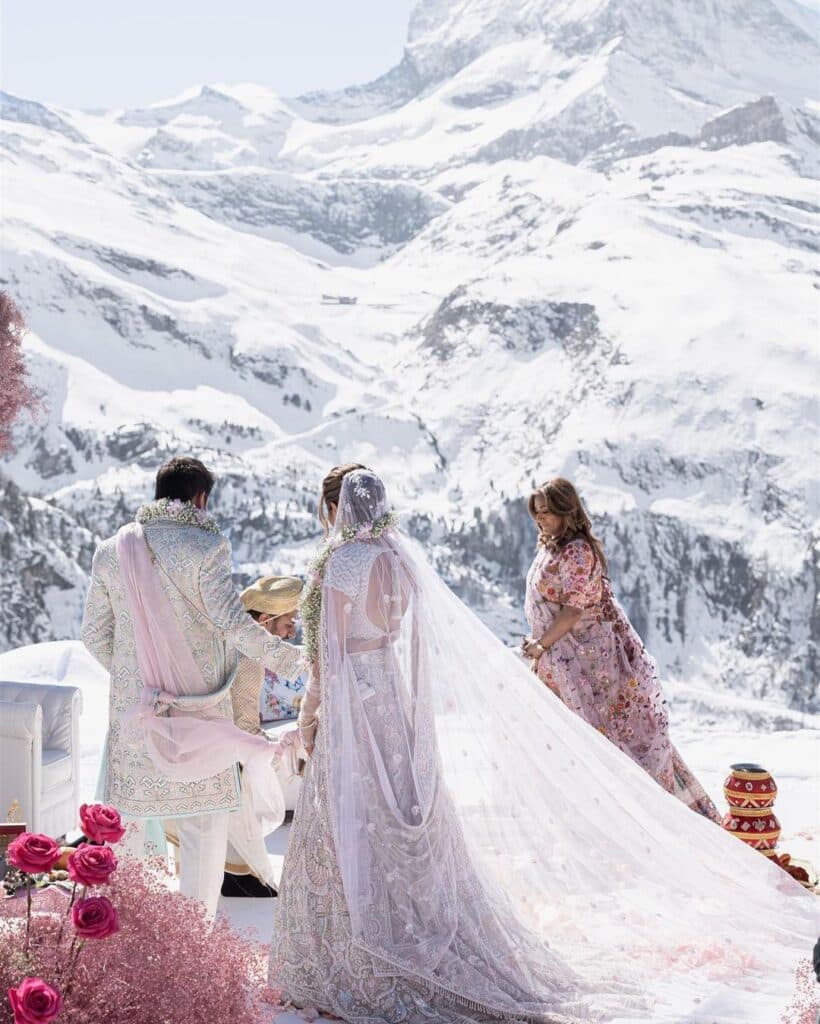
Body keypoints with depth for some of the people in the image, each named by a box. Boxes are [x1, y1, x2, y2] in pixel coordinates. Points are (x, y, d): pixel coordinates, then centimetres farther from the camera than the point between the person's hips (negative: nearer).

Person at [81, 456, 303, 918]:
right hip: (199, 705, -3)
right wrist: (286, 656, -4)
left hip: (133, 707, 4)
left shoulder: (112, 551, 5)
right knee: (206, 821, 6)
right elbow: (232, 621, -16)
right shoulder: (206, 547, -9)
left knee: (127, 817, 12)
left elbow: (95, 634, 8)